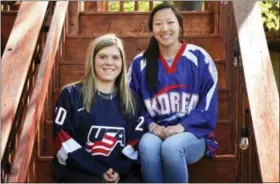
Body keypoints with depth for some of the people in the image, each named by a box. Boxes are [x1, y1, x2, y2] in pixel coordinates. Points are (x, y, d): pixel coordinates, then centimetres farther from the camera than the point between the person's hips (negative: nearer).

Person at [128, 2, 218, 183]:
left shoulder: (199, 58, 0)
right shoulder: (140, 63, 6)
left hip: (193, 133, -1)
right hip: (155, 132, 2)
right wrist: (151, 125, -8)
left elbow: (209, 107, -1)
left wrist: (182, 126, -14)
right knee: (147, 145, -34)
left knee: (171, 146, -35)